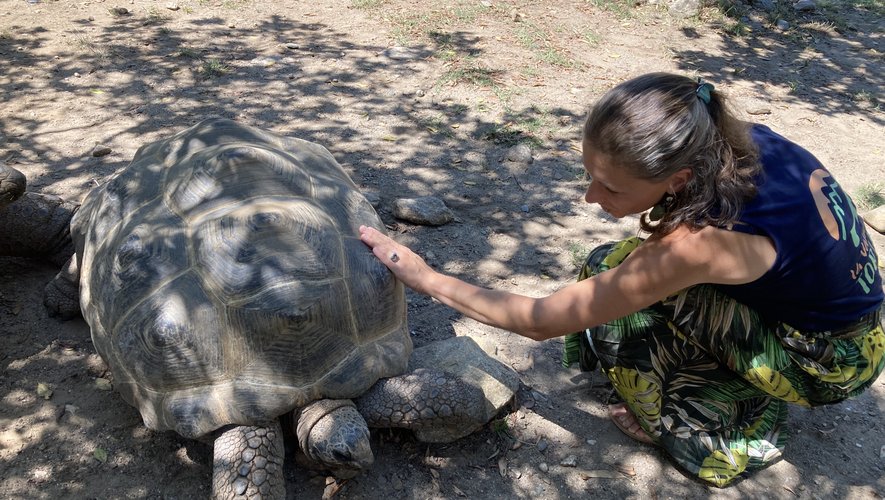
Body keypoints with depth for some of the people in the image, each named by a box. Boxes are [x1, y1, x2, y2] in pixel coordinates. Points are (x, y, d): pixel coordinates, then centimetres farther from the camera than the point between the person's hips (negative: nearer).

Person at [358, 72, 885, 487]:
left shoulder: (696, 244, -38)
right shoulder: (726, 139, -18)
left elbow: (540, 321, -29)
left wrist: (424, 276, -22)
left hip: (831, 362, -7)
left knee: (613, 270, -21)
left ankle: (711, 428, -1)